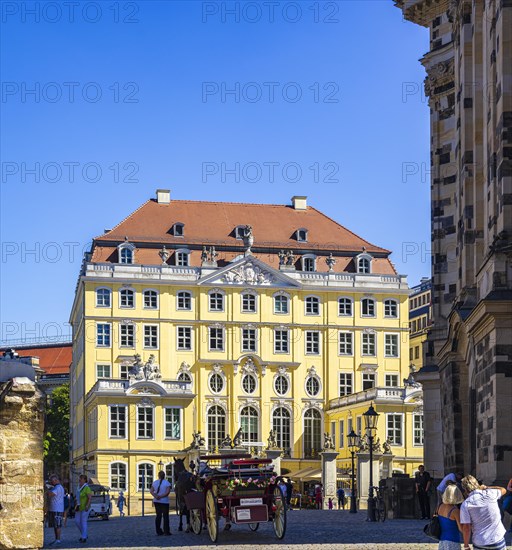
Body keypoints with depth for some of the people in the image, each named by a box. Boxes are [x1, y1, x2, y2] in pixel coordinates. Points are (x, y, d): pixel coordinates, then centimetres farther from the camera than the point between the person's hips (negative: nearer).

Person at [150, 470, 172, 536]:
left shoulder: (155, 482, 6)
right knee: (165, 516, 2)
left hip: (156, 501, 4)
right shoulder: (167, 483, -6)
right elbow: (167, 492, -17)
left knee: (158, 515, 11)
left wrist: (156, 496, -15)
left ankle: (158, 531, 10)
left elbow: (151, 491, -3)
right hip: (164, 501, -4)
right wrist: (161, 496, -15)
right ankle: (166, 531, -1)